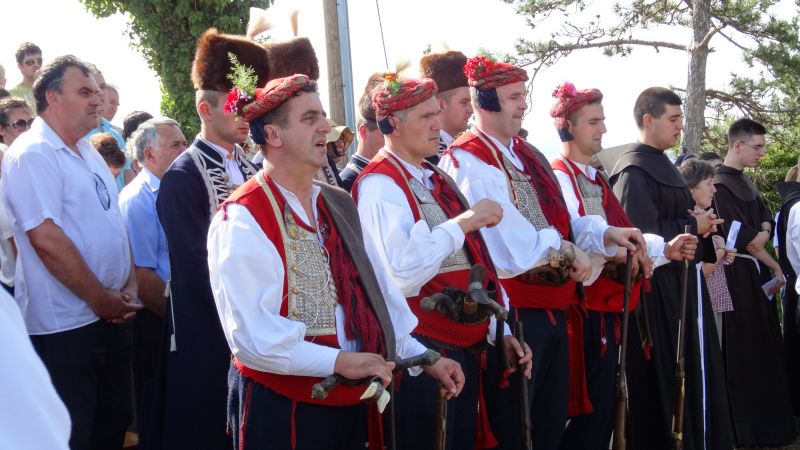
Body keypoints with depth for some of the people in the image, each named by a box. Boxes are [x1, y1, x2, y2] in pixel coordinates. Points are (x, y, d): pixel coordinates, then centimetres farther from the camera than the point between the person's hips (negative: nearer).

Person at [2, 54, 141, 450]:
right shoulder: (32, 155, -14)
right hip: (64, 328, -8)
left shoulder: (88, 154, 14)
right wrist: (101, 299, -15)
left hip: (112, 318, 8)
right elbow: (47, 240, -21)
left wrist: (129, 286, 2)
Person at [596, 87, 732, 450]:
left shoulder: (662, 164, 15)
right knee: (657, 377, -3)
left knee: (688, 372, 12)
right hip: (653, 289, -10)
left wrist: (700, 223, 3)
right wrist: (693, 226, -12)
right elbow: (639, 233, -22)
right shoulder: (634, 169, -15)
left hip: (677, 283, 10)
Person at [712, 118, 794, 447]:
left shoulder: (744, 181, 14)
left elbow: (765, 218, 15)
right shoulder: (721, 185, -15)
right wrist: (775, 266, -5)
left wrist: (763, 232, -9)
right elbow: (744, 238, -16)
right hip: (738, 277, -9)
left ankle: (765, 422, 18)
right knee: (742, 351, -4)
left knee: (763, 349, 10)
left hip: (757, 275, 9)